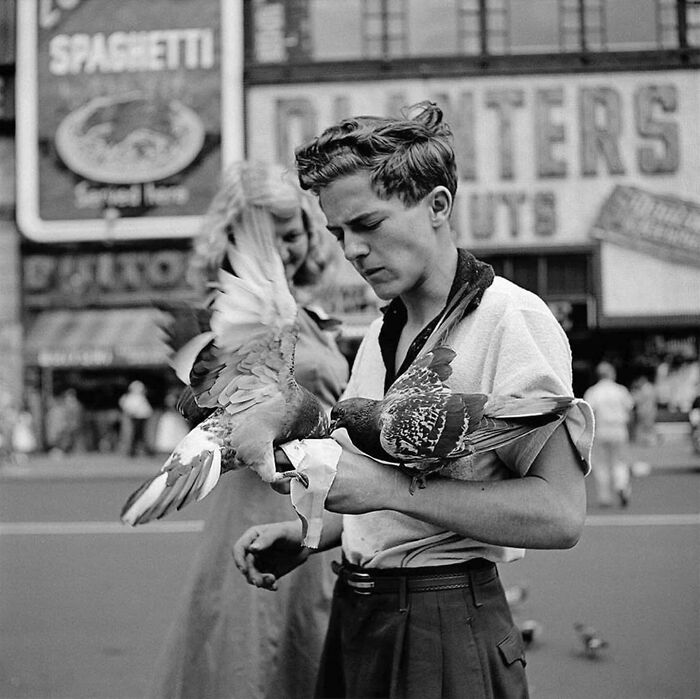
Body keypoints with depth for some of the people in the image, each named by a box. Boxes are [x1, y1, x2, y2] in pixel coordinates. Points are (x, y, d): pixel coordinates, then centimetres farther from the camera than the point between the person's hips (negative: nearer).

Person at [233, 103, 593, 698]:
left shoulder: (513, 320, -14)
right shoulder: (379, 337, 13)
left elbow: (559, 514, -22)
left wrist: (390, 488, -25)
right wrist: (309, 535, 1)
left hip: (446, 621, -7)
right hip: (354, 616, 7)